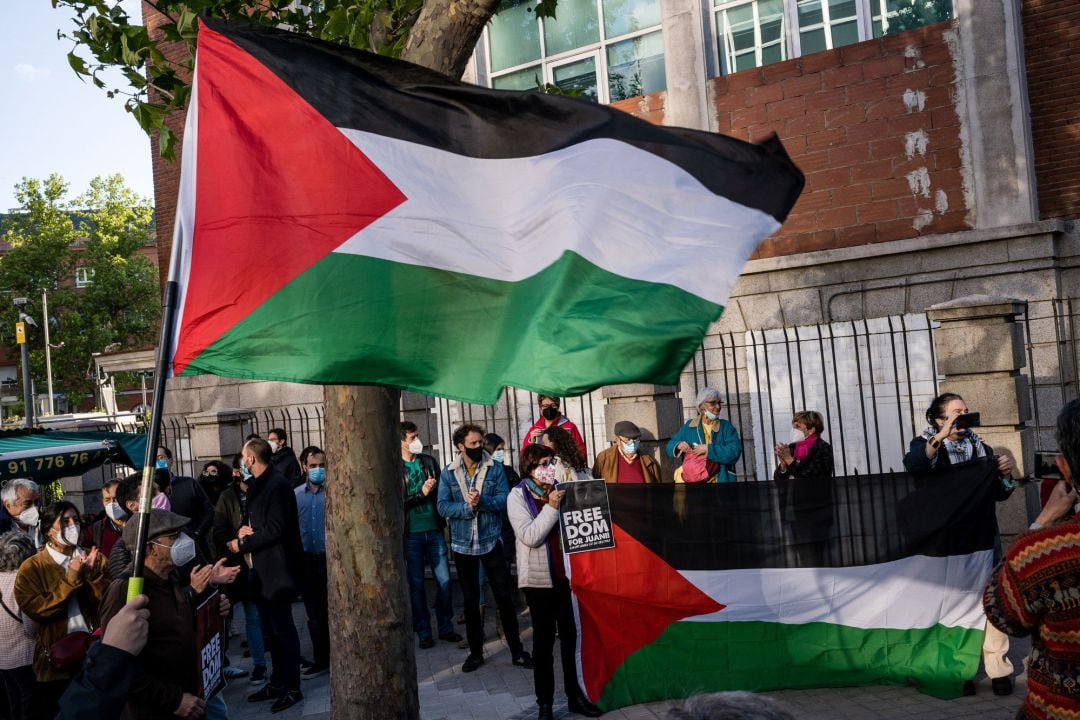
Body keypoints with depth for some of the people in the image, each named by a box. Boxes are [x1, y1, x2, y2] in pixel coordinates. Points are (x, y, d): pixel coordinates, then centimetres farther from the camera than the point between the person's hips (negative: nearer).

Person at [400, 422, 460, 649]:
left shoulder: (429, 462, 8)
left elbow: (442, 492, 15)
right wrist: (421, 493, -15)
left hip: (435, 530, 4)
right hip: (411, 534, -4)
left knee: (444, 580, 5)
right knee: (416, 584, 5)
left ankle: (446, 627, 18)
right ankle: (423, 631, 16)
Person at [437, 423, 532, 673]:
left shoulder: (495, 469, -1)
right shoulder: (448, 473, 0)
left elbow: (504, 500, -10)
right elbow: (443, 506, -8)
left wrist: (482, 500, -26)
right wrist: (467, 507, -24)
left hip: (491, 542, -1)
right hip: (463, 544, 1)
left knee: (504, 596, 1)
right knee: (470, 600, 11)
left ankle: (516, 650, 11)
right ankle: (475, 651, 23)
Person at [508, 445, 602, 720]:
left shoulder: (559, 490, 7)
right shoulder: (518, 496, -7)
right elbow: (530, 536, -17)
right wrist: (551, 508, -21)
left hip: (565, 573, 4)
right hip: (539, 578, -4)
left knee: (571, 635, 8)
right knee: (544, 640, 4)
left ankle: (575, 695, 20)